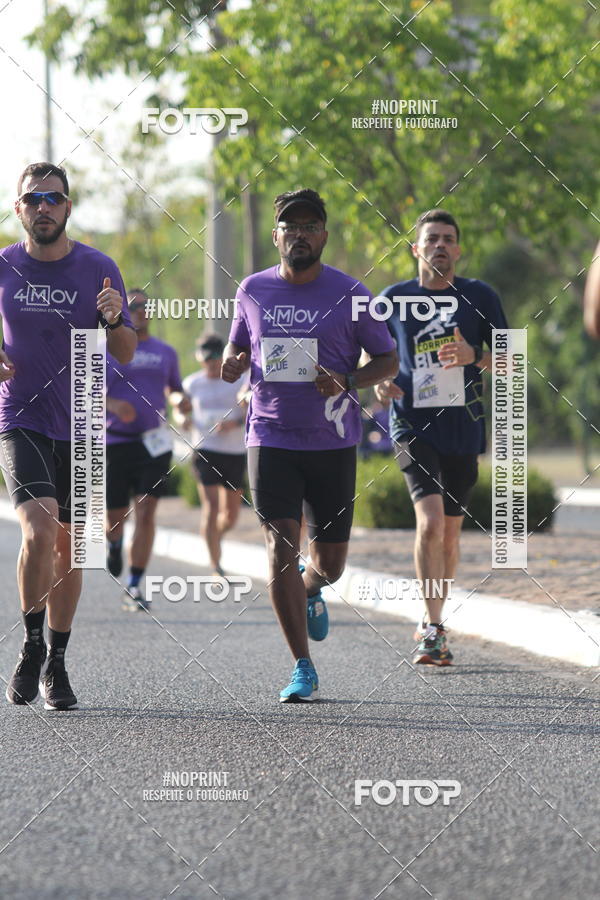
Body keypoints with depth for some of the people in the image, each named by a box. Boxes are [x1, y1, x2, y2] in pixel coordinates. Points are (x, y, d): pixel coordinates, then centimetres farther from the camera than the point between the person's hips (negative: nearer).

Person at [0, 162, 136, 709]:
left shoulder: (99, 269, -2)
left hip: (81, 428, 2)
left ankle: (57, 664, 23)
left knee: (70, 549, 9)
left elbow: (126, 354, 0)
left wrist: (115, 320, -21)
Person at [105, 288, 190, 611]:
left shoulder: (165, 352, 12)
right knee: (115, 517, 3)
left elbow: (174, 388, 25)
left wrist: (181, 400, 1)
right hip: (116, 443, -1)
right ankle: (115, 545, 42)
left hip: (154, 442, 1)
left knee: (146, 513, -13)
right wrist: (112, 404, -20)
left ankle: (133, 588, -10)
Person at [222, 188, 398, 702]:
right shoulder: (254, 291, 5)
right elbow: (238, 346, 20)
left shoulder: (349, 293, -2)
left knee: (330, 561, 5)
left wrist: (346, 382, -14)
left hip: (333, 442, 0)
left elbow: (388, 360, 5)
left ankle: (310, 590, 45)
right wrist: (233, 362, -5)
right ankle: (303, 670, -5)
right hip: (271, 439, 0)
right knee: (282, 546, -13)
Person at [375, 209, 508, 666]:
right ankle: (433, 628, -15)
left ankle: (433, 624, 28)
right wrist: (378, 382, -7)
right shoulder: (394, 299, 3)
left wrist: (474, 357, -15)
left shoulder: (481, 297, 3)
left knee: (450, 533, 10)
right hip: (413, 424, -2)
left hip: (462, 427, 2)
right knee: (430, 522, -19)